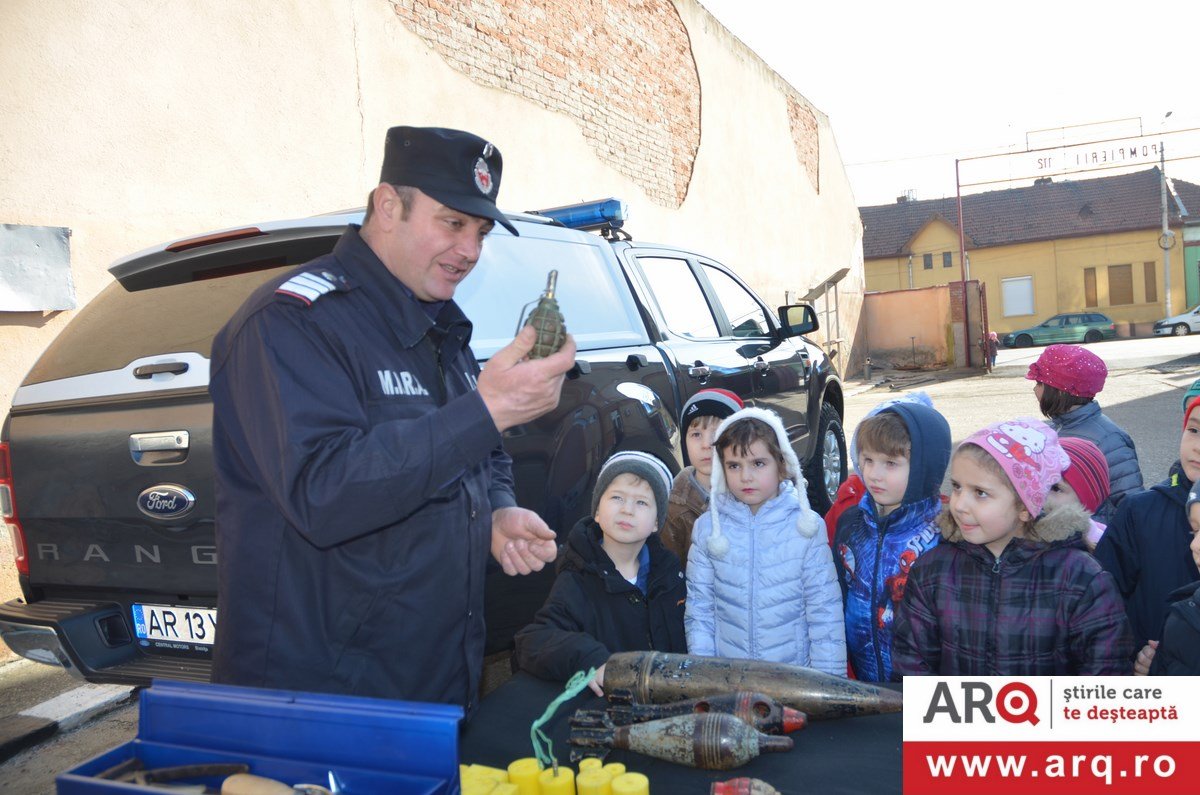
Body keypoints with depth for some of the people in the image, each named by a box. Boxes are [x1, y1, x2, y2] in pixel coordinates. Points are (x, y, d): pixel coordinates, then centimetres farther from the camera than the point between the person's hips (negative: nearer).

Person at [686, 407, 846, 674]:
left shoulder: (807, 526, -8)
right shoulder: (708, 527, -4)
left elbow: (825, 609, -6)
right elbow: (699, 608, 0)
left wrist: (829, 680, -7)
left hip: (796, 675, -1)